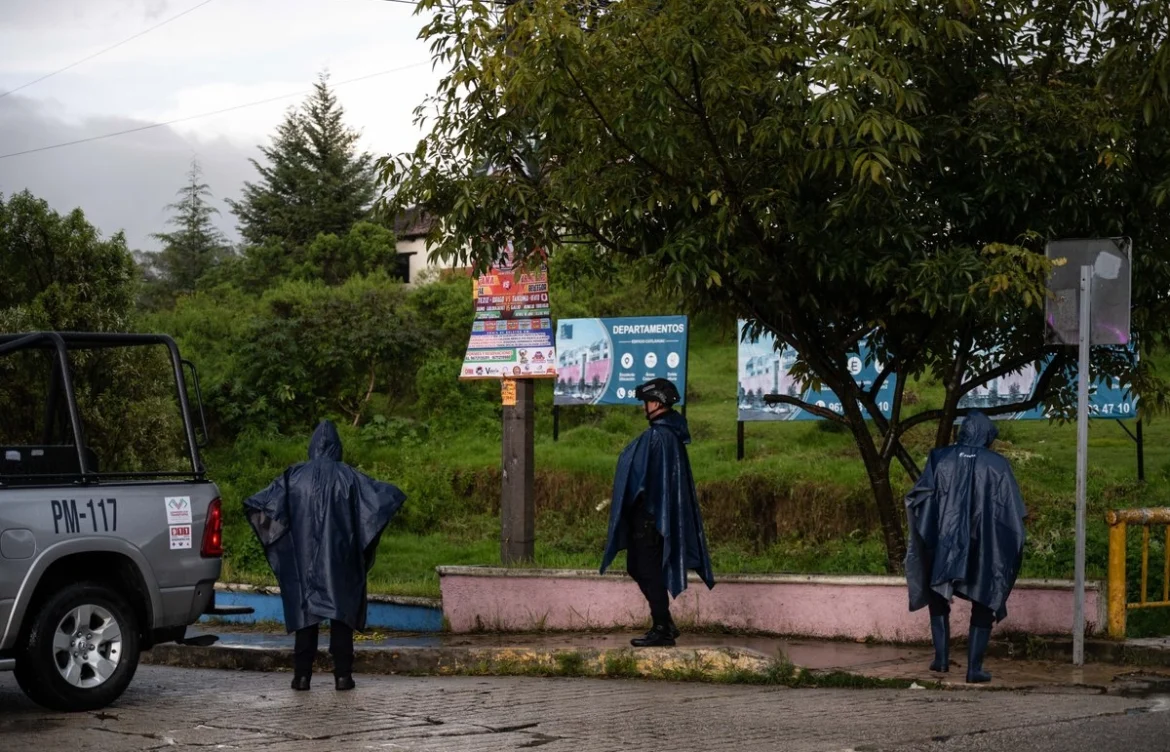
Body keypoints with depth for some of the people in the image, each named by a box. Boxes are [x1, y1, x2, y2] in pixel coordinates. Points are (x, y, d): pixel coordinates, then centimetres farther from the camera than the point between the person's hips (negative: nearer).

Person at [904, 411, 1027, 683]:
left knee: (938, 598, 22)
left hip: (943, 545, 1)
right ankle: (974, 668, 4)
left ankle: (942, 656, 14)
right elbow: (1015, 513, -4)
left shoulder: (940, 459, -1)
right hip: (985, 550, -1)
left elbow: (916, 498, -3)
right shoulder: (997, 465, -4)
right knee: (983, 605, 10)